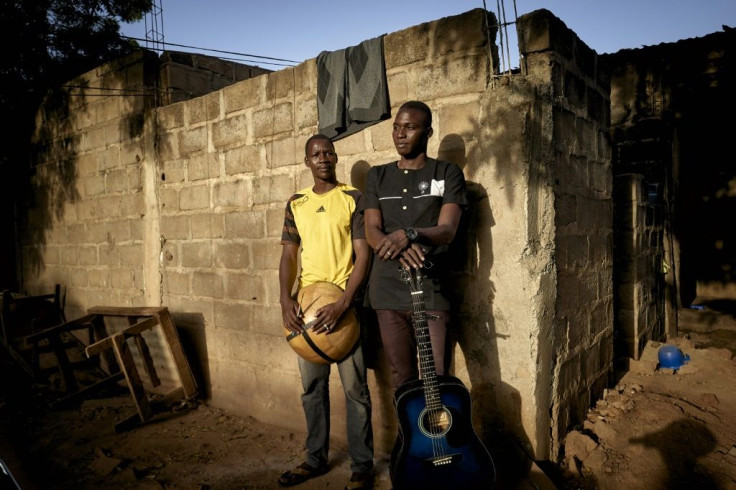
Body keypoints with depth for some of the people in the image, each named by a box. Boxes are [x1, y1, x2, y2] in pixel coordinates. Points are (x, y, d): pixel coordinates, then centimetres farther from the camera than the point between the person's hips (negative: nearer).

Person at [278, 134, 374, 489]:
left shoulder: (353, 198, -2)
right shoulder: (296, 203, 10)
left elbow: (363, 255, -8)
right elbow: (288, 255, 9)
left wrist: (342, 304, -19)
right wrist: (285, 300, -6)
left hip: (344, 301, -4)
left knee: (354, 387, 0)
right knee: (312, 386, 12)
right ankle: (315, 458, 28)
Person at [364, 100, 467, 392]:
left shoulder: (447, 174, 4)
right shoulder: (377, 176, 12)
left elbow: (447, 230, -9)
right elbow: (372, 232, 2)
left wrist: (408, 234, -28)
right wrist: (399, 248, -20)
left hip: (431, 288, -3)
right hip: (387, 289, 3)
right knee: (402, 377, 10)